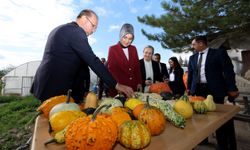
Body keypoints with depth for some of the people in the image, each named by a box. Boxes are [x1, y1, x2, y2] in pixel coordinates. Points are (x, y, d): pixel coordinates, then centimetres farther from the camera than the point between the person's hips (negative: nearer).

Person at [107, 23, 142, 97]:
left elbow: (137, 67, 12)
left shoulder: (133, 49, 10)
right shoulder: (113, 49, -3)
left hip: (133, 87, 4)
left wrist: (139, 82, 4)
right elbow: (111, 69, -7)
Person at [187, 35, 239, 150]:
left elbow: (228, 71, -4)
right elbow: (190, 73, 16)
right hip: (198, 89, 4)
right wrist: (189, 88, 15)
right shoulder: (192, 58, 12)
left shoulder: (219, 53, -1)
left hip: (214, 89, -4)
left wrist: (231, 89, -8)